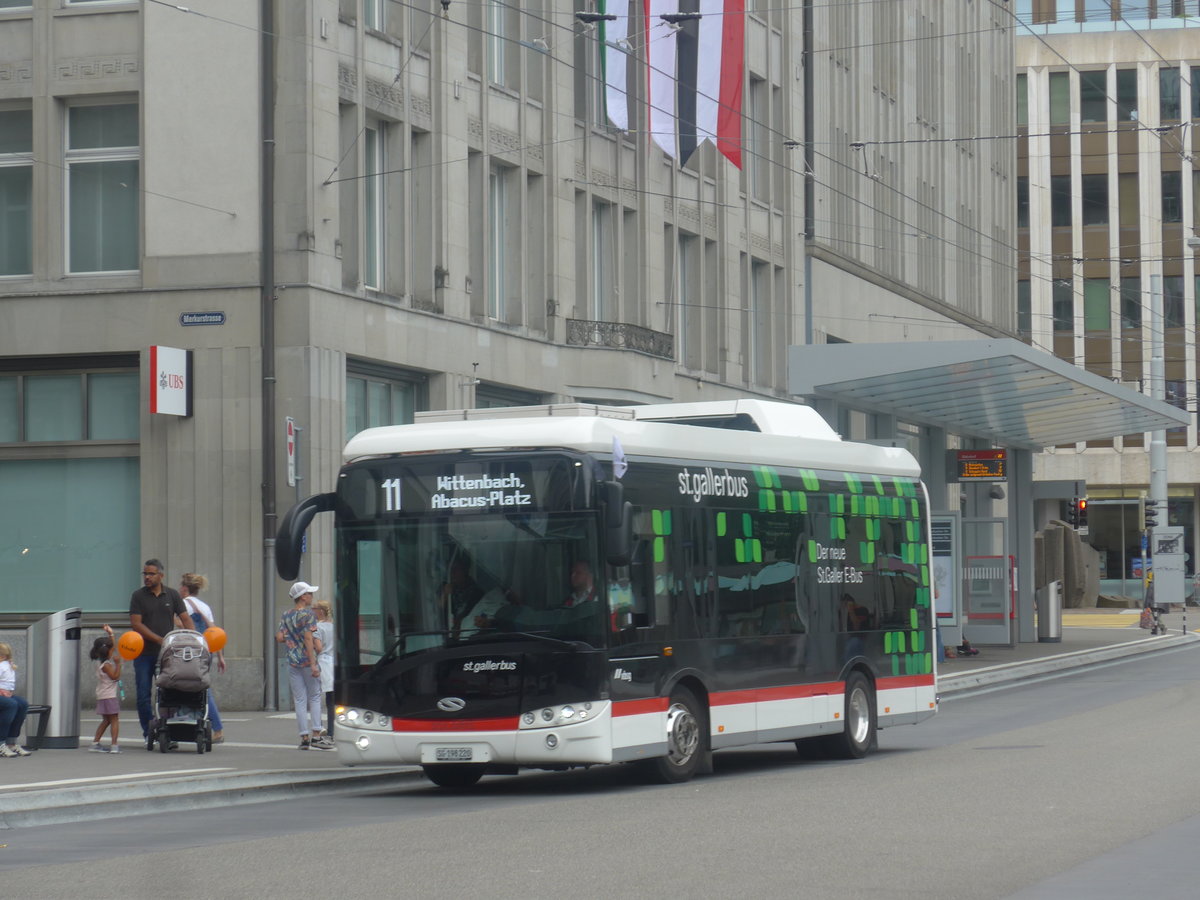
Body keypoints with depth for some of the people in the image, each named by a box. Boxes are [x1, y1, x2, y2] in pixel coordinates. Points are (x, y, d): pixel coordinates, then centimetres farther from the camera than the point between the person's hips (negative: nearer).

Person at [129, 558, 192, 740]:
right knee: (143, 695, -1)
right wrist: (158, 639, -15)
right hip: (144, 653, -1)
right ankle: (149, 732, 8)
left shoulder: (172, 595, 8)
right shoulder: (138, 596, 2)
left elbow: (185, 619, 6)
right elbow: (136, 623, -6)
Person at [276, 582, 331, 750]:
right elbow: (308, 639, -15)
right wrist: (313, 664, -17)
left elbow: (279, 637, 3)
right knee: (314, 698, 3)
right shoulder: (307, 614, -8)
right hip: (307, 661, -5)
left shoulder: (286, 616, 9)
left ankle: (304, 738, 2)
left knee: (300, 700, 5)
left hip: (293, 662, 5)